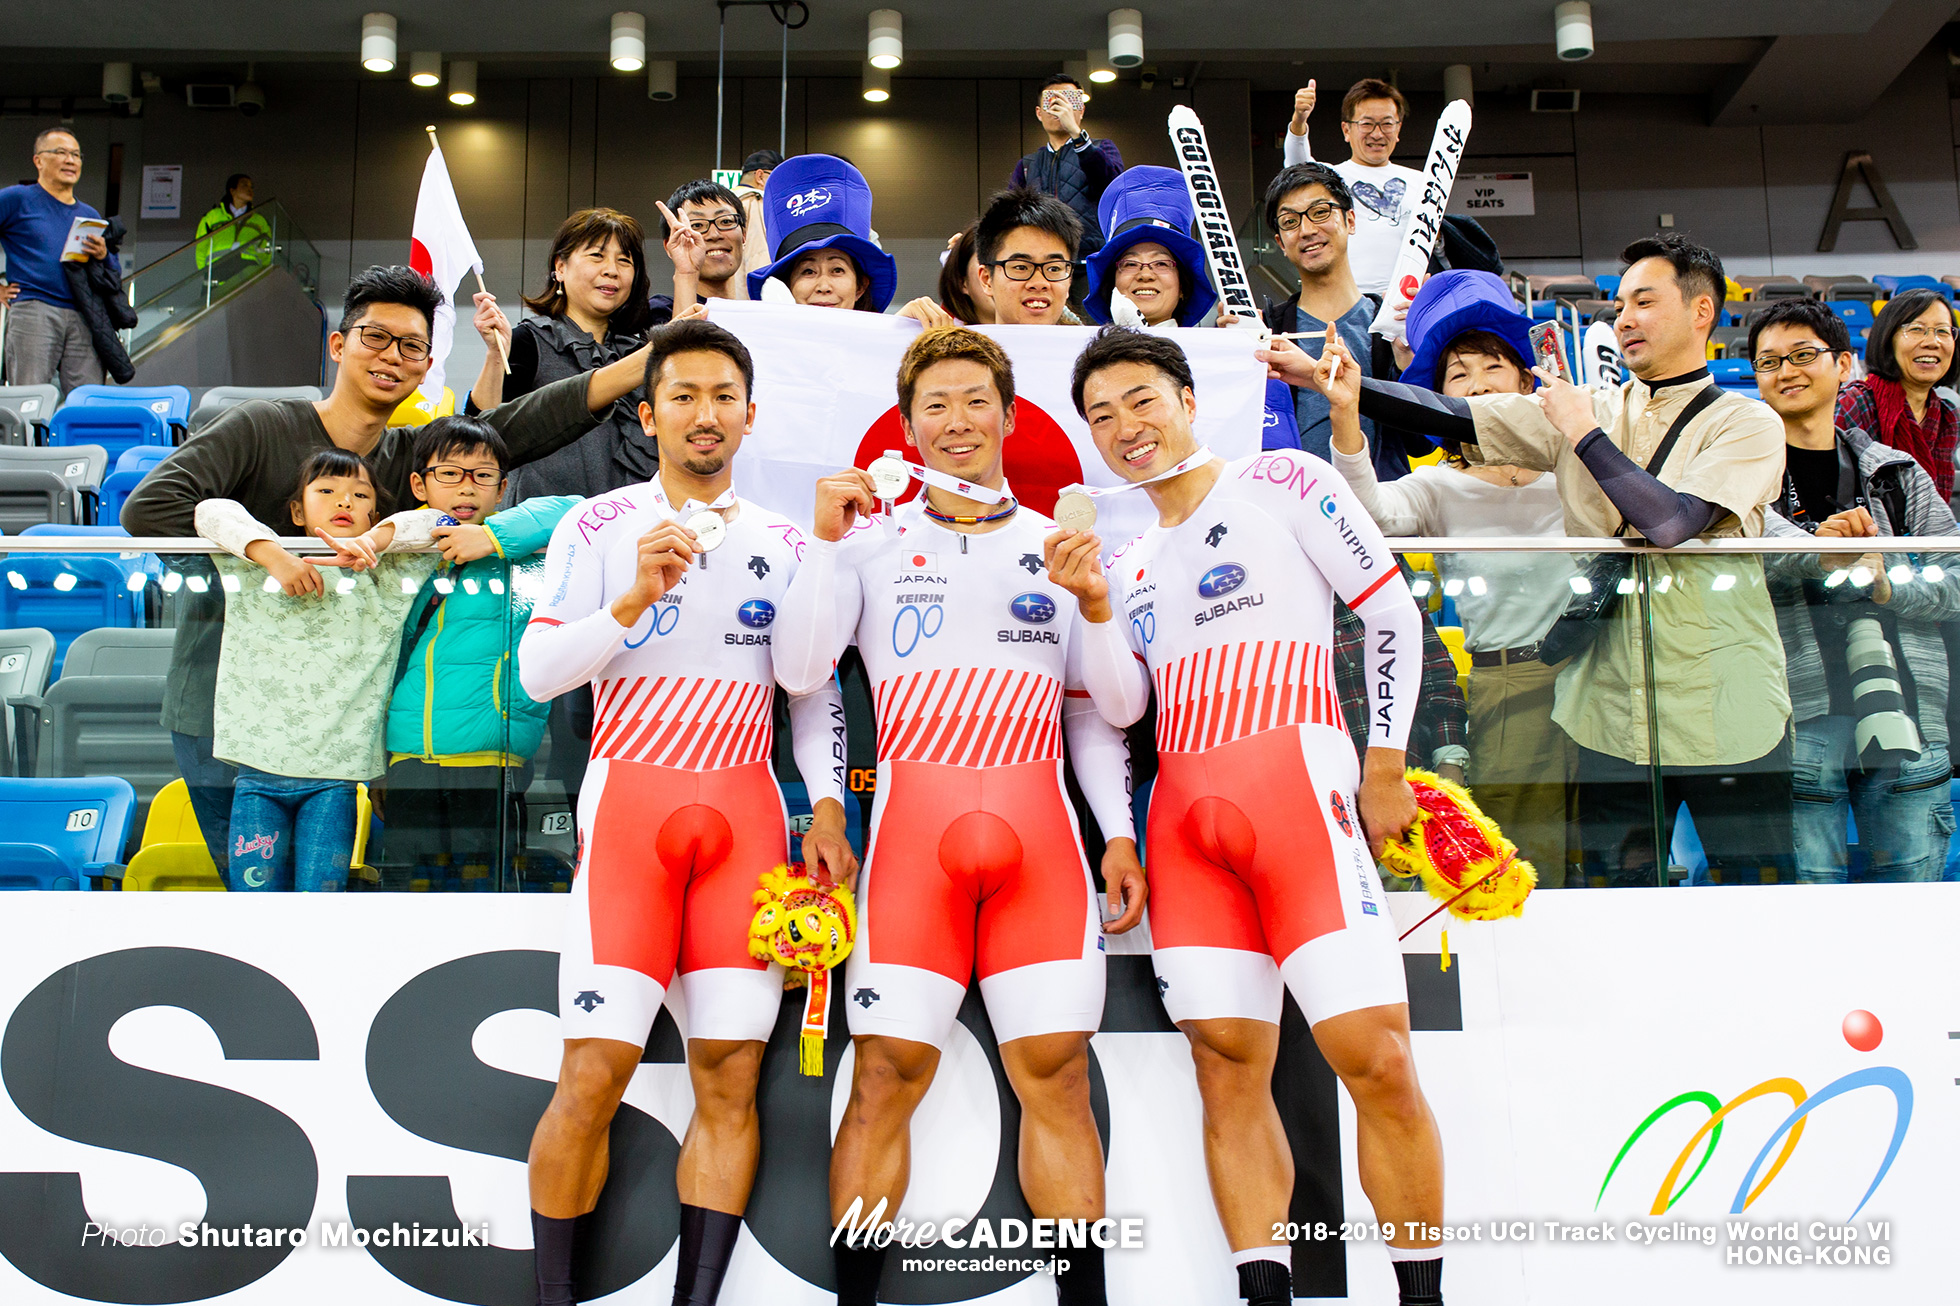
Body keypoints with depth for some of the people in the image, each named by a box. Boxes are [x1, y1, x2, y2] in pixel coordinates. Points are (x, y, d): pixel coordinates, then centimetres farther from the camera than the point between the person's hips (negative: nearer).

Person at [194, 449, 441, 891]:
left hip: (334, 777, 0)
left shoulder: (384, 583, 7)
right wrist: (274, 555, -16)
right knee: (252, 889, 3)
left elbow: (437, 522, 0)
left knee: (321, 892, -4)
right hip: (258, 771, 1)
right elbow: (211, 512, -3)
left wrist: (376, 540, -16)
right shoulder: (257, 573, 8)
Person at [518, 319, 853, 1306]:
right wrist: (637, 598, -15)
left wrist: (827, 808, 4)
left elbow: (815, 690, 16)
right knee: (594, 1074, -8)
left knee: (729, 1075, -2)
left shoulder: (784, 543, 15)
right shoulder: (599, 526, 7)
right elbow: (538, 671, -1)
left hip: (746, 814, 3)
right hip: (630, 798, -2)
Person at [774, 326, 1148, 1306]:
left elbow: (1114, 707, 16)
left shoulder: (1060, 546, 18)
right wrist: (827, 541, -2)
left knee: (1057, 1073, -4)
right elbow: (799, 672, 2)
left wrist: (1095, 605, 0)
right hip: (914, 819, -1)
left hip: (1040, 829, 1)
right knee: (887, 1072, -6)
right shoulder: (873, 540, 14)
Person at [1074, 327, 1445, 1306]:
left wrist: (1385, 765, -3)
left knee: (1376, 1055, -10)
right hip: (1185, 812, 5)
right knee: (1228, 1065, -1)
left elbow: (1393, 615, 3)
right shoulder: (1128, 564, 23)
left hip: (1297, 778, -5)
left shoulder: (1281, 483, 8)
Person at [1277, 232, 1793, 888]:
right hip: (1607, 717, 3)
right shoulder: (1584, 409, 9)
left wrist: (1584, 433, -9)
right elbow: (1450, 416, 0)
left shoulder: (1748, 425, -1)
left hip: (1728, 720, -3)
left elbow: (1669, 522, -18)